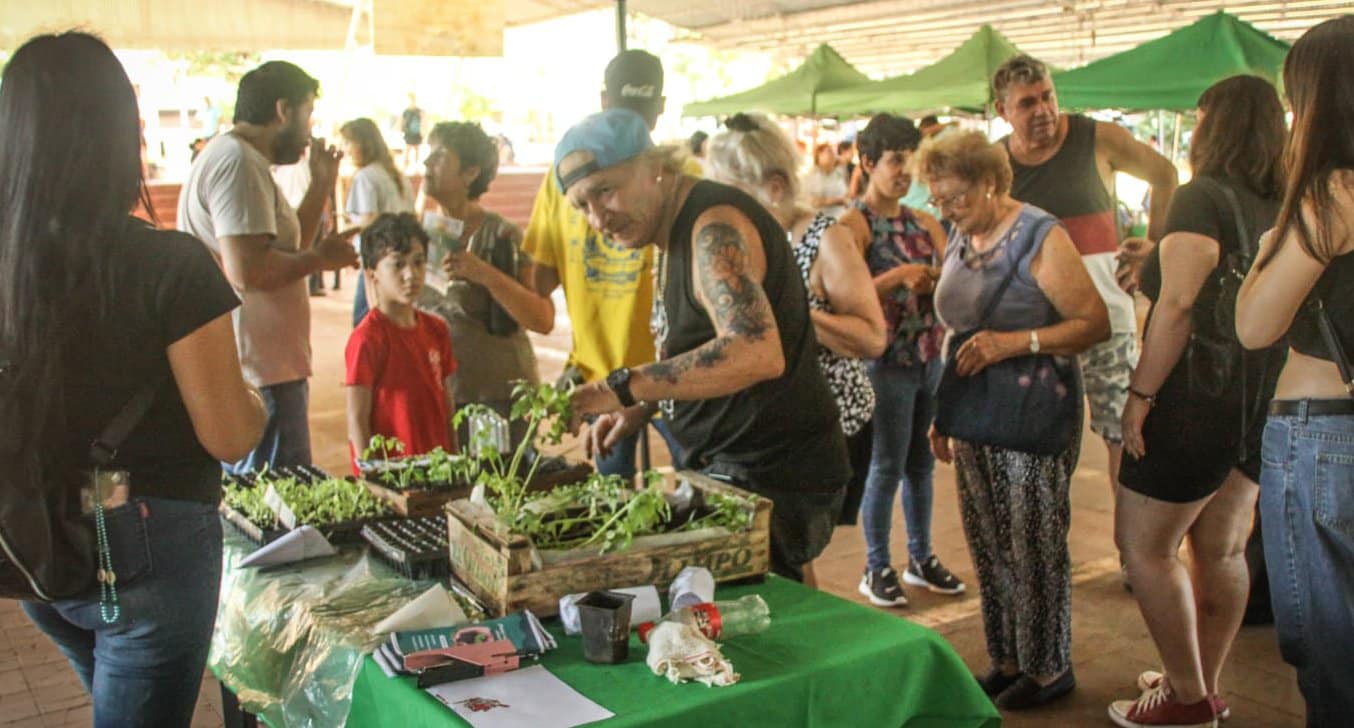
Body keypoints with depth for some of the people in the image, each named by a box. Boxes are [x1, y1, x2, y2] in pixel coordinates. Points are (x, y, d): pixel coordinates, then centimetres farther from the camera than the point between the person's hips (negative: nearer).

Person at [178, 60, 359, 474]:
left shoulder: (233, 158, 19)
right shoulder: (239, 164, -16)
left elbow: (285, 250, 22)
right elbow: (248, 270, -26)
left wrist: (322, 185, 17)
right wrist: (320, 259, -12)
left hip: (259, 369, 11)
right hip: (259, 377, -11)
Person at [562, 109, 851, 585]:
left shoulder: (714, 229, -20)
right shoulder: (678, 230, 12)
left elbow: (756, 352, -37)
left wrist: (624, 388, -37)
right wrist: (638, 411, 8)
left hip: (776, 473, -10)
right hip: (734, 468, 10)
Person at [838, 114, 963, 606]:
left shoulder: (923, 223, 10)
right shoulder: (855, 223, -8)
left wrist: (936, 280, -14)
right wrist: (899, 276, -26)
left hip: (931, 357, 6)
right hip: (888, 359, -6)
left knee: (921, 461, 14)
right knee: (888, 465, 0)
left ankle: (921, 558, 27)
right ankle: (876, 568, 13)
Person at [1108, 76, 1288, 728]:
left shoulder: (1202, 197, -14)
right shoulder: (1284, 206, 8)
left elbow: (1180, 302, -24)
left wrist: (1141, 392, -20)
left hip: (1200, 398, -8)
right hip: (1261, 400, 8)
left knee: (1143, 545, 3)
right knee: (1221, 549, 16)